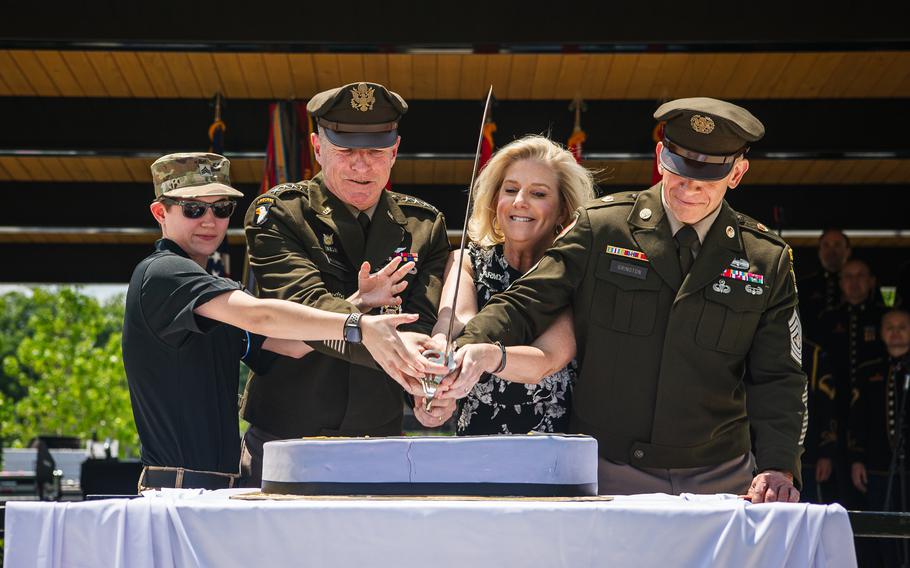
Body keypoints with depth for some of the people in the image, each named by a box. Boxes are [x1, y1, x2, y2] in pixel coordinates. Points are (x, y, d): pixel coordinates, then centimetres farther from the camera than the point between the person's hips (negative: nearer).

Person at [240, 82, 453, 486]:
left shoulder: (424, 226, 9)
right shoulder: (278, 214, -2)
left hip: (380, 446, 3)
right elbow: (304, 302, -19)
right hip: (283, 447, -2)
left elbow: (427, 322, -4)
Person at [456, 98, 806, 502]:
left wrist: (778, 466, -12)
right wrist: (467, 351, -25)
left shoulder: (767, 260, 4)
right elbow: (525, 305, -5)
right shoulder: (599, 228, 0)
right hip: (606, 475, -1)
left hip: (718, 482, 2)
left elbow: (777, 379, 3)